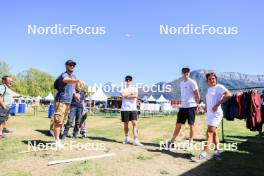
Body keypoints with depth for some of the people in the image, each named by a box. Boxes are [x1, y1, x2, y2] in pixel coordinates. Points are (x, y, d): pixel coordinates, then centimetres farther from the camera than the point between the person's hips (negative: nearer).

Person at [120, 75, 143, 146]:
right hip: (125, 109, 1)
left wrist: (126, 96, -7)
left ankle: (135, 140, -10)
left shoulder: (134, 89, 11)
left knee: (135, 123, -9)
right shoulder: (123, 89, 11)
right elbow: (122, 94, -13)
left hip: (133, 109, 0)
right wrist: (131, 92, -5)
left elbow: (135, 95, -11)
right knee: (125, 124, 8)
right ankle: (126, 138, 23)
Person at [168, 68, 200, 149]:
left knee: (191, 125, 2)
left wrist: (195, 104, 1)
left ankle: (190, 143, 13)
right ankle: (172, 141, 17)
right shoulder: (181, 83, 15)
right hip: (182, 106, 6)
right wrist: (182, 103, 15)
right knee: (178, 124, 9)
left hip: (191, 106, -6)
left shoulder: (192, 82, -7)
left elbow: (197, 95, -7)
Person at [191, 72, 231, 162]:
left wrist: (217, 105, -25)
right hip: (209, 114, 9)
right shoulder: (209, 89, 15)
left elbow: (228, 94, -25)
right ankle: (217, 152, 25)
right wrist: (206, 107, 10)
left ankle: (203, 154, -9)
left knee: (209, 133, -10)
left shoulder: (219, 87, -9)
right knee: (214, 133, 14)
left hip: (215, 114, -9)